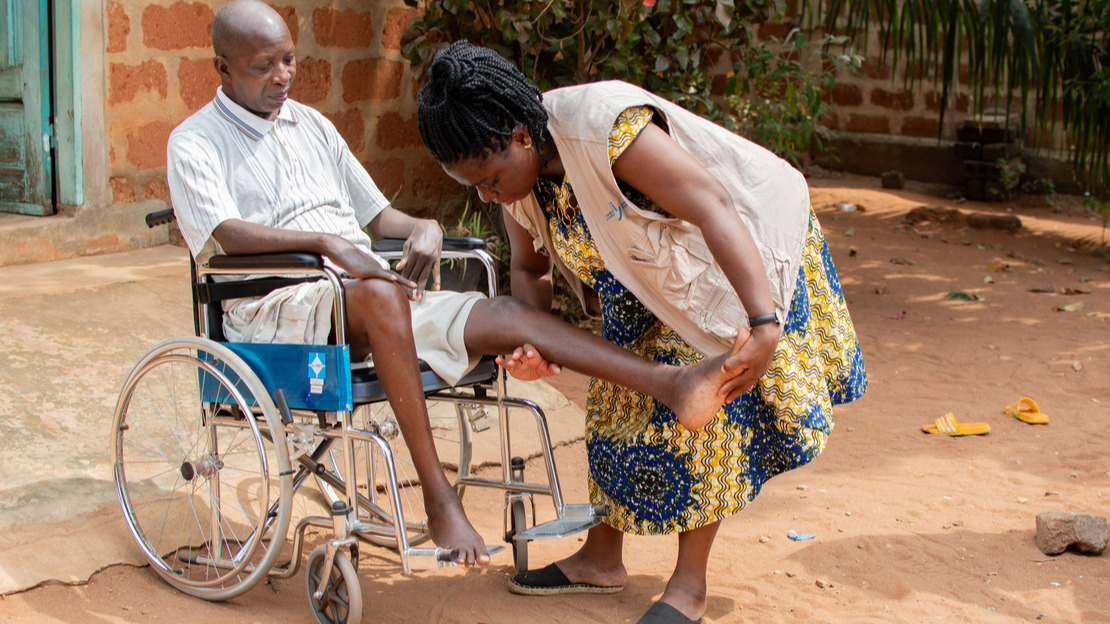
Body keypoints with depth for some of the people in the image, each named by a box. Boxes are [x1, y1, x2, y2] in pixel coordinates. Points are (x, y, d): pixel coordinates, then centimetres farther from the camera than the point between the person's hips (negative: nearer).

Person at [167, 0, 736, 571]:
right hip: (274, 312, -5)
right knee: (380, 294, -39)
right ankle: (438, 499, -38)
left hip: (371, 296, 6)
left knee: (503, 315, -18)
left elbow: (377, 213, 23)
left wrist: (423, 228, 0)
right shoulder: (195, 143, 4)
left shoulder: (312, 125, 23)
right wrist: (327, 241, -26)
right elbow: (225, 233, -14)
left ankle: (670, 383, -33)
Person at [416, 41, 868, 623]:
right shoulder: (514, 165, -10)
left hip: (738, 250, -8)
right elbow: (529, 269, 5)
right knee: (619, 394, 7)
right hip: (653, 280, 8)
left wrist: (763, 324, -48)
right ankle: (601, 557, 21)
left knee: (703, 397, -12)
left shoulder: (604, 124, -36)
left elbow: (713, 208, -40)